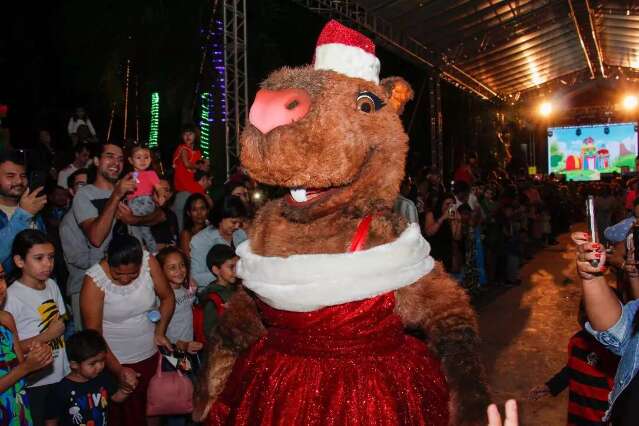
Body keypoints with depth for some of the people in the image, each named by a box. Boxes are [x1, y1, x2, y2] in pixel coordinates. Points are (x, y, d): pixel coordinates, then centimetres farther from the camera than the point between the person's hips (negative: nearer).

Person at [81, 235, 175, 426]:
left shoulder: (149, 262, -14)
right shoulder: (94, 281, -21)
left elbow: (167, 298, 1)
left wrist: (160, 331, -10)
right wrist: (118, 370, -21)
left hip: (151, 356, 3)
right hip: (116, 361, -3)